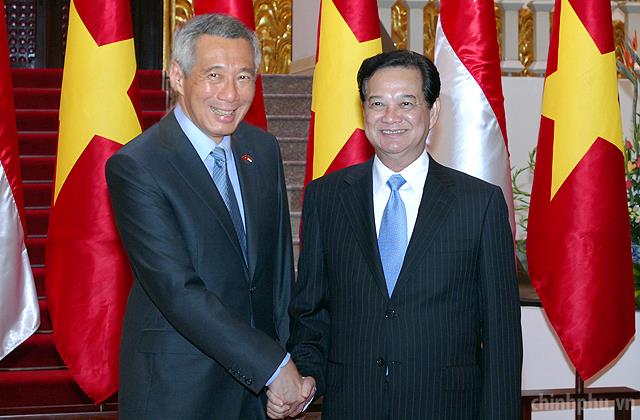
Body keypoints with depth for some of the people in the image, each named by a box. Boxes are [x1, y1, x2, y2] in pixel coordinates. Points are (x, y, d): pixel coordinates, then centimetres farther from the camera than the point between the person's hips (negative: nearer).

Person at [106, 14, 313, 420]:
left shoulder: (264, 149, 4)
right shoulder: (135, 167, -16)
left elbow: (280, 262, 7)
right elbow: (178, 291, -22)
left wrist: (289, 365, 0)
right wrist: (273, 366, -22)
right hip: (176, 387, -5)